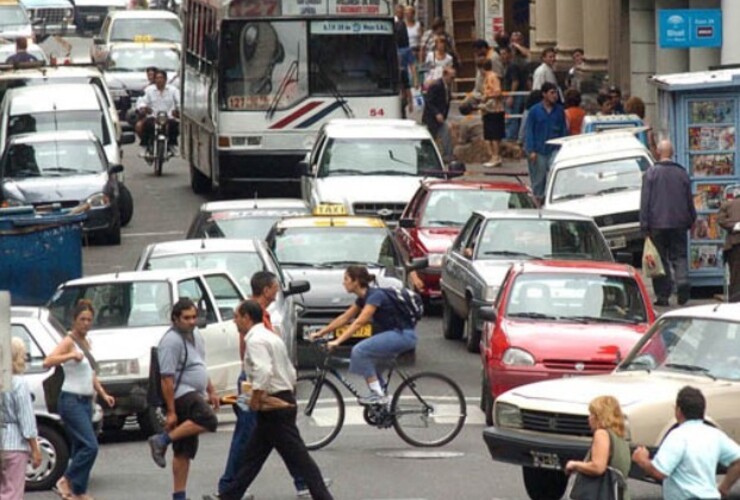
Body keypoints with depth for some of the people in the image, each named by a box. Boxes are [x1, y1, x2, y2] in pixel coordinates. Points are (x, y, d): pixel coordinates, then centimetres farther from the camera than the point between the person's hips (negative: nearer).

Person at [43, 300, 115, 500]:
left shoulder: (86, 342, 15)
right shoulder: (69, 342, -10)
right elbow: (48, 362, -26)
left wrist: (103, 394, 16)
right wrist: (71, 355, -39)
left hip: (85, 401, 8)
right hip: (72, 401, -8)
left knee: (81, 448, 8)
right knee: (90, 446, -16)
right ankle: (67, 481, -5)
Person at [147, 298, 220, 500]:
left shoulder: (196, 335, 14)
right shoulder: (171, 341, -16)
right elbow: (167, 378, -19)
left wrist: (211, 391, 25)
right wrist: (171, 412, -21)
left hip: (194, 395, 9)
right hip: (181, 394, -9)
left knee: (185, 451, 7)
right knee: (208, 420, -32)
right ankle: (162, 440, -25)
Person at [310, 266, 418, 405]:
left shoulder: (375, 296, -18)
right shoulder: (363, 298, 11)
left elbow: (359, 322, -27)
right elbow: (344, 318, 17)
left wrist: (337, 341, -32)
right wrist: (320, 333, 15)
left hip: (403, 335, -10)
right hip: (393, 335, 10)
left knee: (360, 350, -18)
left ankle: (378, 394, -15)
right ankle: (380, 395, 14)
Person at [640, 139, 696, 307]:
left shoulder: (652, 173, -4)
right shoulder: (681, 173, 5)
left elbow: (645, 200, -5)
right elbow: (689, 200, 12)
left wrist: (644, 224, -2)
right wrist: (691, 220, 22)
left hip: (657, 224, -2)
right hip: (678, 223, 2)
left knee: (661, 259, 3)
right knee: (679, 256, 7)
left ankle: (663, 295, 1)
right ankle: (682, 281, -19)